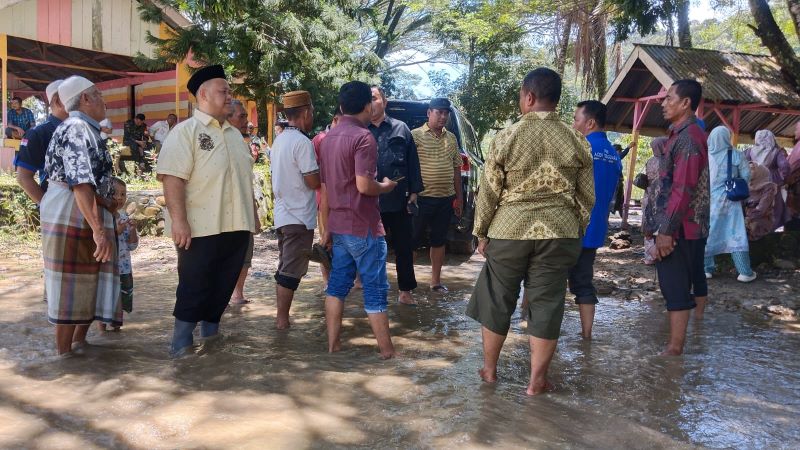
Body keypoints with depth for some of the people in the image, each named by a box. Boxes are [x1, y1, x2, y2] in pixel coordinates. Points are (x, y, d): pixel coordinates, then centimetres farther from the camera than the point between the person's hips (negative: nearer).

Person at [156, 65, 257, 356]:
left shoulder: (234, 134, 16)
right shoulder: (185, 131, -8)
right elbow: (172, 177, -17)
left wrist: (252, 215, 18)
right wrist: (178, 220, -24)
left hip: (236, 227, 7)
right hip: (201, 229, -7)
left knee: (223, 287, 13)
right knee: (194, 288, 1)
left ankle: (211, 335, 28)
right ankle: (182, 343, 14)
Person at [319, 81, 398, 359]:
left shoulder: (328, 139, 11)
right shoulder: (363, 137, -14)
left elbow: (324, 191, 15)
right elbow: (364, 185, -24)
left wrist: (327, 229, 20)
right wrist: (386, 186, -3)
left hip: (338, 226, 8)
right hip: (363, 227, -7)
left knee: (337, 285, 13)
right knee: (375, 289, 0)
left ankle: (334, 343, 18)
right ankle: (387, 351, 8)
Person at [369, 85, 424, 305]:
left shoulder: (400, 128, 4)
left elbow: (412, 161, 5)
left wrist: (414, 191, 1)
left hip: (398, 199, 0)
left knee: (404, 246, 8)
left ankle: (405, 291, 21)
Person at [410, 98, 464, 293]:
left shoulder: (451, 138, 12)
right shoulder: (416, 135, -6)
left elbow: (456, 168, 16)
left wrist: (459, 196, 14)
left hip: (446, 199, 6)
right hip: (422, 198, -5)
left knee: (439, 240, 12)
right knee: (413, 240, 2)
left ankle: (435, 280, 22)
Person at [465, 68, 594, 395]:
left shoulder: (506, 137, -7)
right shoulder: (577, 142, 0)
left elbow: (488, 191, -3)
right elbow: (587, 197, 5)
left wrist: (482, 233, 8)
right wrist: (576, 233, 17)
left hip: (509, 230, -1)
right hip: (559, 233, 2)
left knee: (496, 302, 14)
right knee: (546, 305, 9)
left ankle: (489, 370, 28)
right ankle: (537, 380, 18)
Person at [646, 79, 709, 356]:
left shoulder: (688, 137, -16)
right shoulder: (683, 135, 16)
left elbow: (683, 189, -23)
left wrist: (666, 230, -23)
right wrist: (654, 223, 19)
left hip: (679, 229, -10)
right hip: (693, 227, 10)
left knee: (675, 289, -6)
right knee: (694, 283, 16)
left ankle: (674, 349, 0)